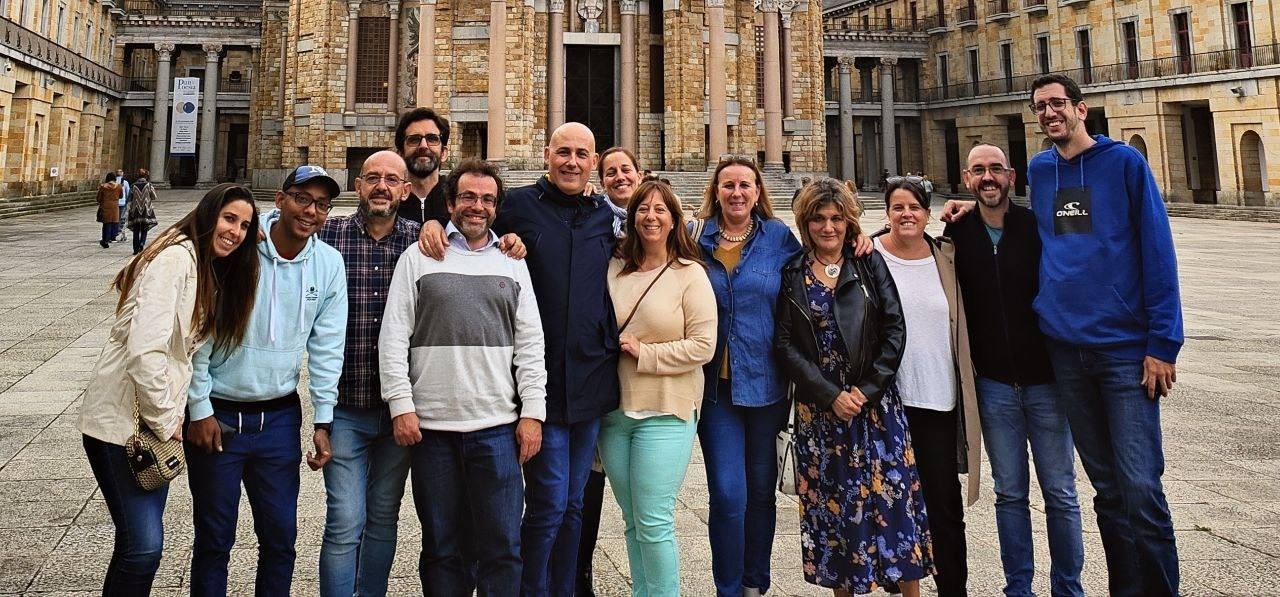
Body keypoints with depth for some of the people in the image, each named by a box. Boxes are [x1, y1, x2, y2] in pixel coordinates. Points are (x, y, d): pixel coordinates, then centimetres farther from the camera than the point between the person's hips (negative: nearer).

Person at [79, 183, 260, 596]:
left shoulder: (211, 273, 13)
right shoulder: (175, 258, -16)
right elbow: (145, 349, -23)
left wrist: (172, 416, 6)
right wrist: (166, 420, -14)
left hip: (156, 421, 9)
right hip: (121, 421, -9)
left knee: (139, 544, 14)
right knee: (144, 547, -9)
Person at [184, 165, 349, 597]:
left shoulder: (329, 263, -1)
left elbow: (326, 347, 2)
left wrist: (323, 422, 0)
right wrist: (200, 410, -7)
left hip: (280, 417, 3)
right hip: (216, 414, -3)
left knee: (281, 536, 10)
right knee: (214, 539, 10)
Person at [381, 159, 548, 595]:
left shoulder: (512, 264, 11)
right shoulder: (419, 258, 6)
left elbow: (530, 345, 7)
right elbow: (393, 338, 1)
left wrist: (533, 411, 0)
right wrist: (401, 405, -7)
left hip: (498, 426, 1)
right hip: (431, 425, -1)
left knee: (503, 545, 4)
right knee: (441, 545, 10)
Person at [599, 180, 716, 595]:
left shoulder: (690, 274, -4)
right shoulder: (614, 270, 7)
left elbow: (703, 346, -10)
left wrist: (645, 353, -12)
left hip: (665, 412, -4)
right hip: (614, 410, 4)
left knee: (653, 522, -4)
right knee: (632, 521, 13)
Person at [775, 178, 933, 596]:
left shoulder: (869, 264, 5)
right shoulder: (792, 275, 4)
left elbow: (894, 329, 0)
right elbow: (785, 345, -2)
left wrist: (867, 389, -10)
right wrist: (831, 396, -10)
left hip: (875, 401, 0)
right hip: (819, 405, 0)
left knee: (893, 494, 0)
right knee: (832, 501, 6)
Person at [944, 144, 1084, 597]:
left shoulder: (1037, 226, -4)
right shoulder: (957, 233, 1)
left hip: (1046, 379, -1)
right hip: (993, 385, 1)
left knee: (1060, 494, 8)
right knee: (1010, 494, 11)